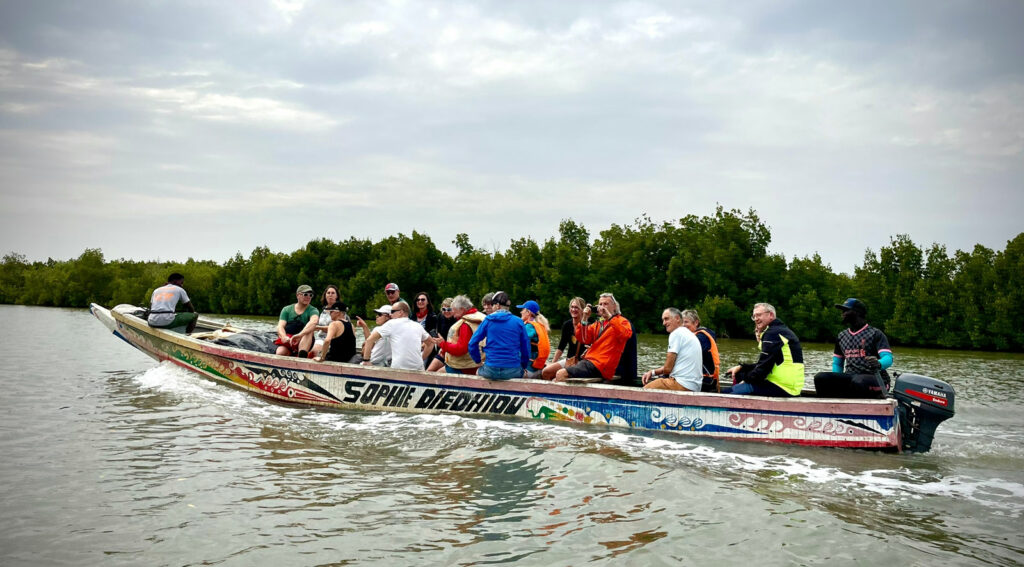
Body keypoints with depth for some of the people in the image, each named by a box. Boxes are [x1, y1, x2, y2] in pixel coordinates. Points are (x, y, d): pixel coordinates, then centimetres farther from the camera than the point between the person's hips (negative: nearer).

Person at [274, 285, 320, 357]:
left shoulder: (313, 310, 2)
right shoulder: (287, 310, 11)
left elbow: (313, 322, -21)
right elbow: (280, 326, -2)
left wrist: (300, 335, -40)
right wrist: (284, 337, -27)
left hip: (303, 343, -1)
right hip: (287, 343, 1)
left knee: (309, 330, -32)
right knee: (280, 353, -32)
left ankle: (302, 356, -48)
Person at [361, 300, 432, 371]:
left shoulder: (392, 323, 4)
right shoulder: (418, 326, 15)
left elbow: (370, 340, 2)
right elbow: (431, 343, 29)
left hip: (398, 368, -4)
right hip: (418, 369, 4)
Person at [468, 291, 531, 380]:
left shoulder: (488, 320, 2)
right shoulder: (519, 322, 3)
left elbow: (472, 344, 2)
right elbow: (526, 348, 5)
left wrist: (478, 361, 15)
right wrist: (523, 366, 19)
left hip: (491, 371, 0)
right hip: (513, 371, 0)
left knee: (478, 371, 31)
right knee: (522, 372, 32)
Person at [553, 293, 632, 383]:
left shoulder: (621, 321, 3)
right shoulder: (598, 323, 23)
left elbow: (626, 334, -21)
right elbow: (584, 339, 11)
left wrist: (610, 316, -18)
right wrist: (584, 319, 0)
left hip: (599, 366, -8)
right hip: (588, 360, 8)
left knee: (561, 374, -20)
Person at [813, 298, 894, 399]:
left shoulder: (876, 334, 3)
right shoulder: (842, 336, 21)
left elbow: (888, 358, -10)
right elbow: (837, 363, 27)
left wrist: (878, 364, -35)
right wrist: (835, 382, 8)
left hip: (874, 379, -5)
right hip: (849, 378, 5)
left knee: (858, 381, -41)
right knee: (820, 377, -21)